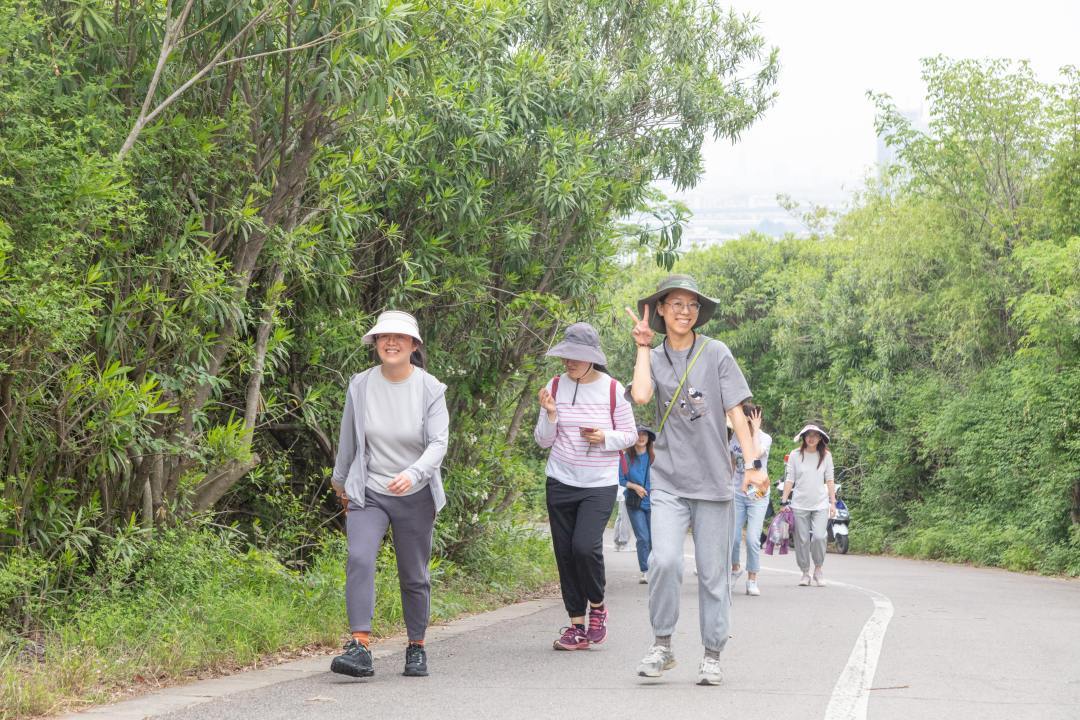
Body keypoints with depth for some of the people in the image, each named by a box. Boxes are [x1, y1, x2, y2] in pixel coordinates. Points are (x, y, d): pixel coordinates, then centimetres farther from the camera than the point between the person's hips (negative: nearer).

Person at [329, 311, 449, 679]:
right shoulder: (361, 386, -4)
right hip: (368, 493, 0)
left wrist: (414, 473, -35)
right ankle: (360, 648, -28)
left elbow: (439, 443, -17)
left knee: (414, 576, 9)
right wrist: (340, 481, 21)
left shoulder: (430, 389, -8)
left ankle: (416, 648, 27)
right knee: (359, 559, -22)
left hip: (415, 496, 0)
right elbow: (348, 439, 10)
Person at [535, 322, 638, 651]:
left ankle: (597, 607, 8)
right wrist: (549, 414, -12)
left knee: (585, 546, -19)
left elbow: (630, 434, 5)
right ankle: (576, 626, 13)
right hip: (560, 482, 4)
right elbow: (543, 441, 6)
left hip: (600, 485, -4)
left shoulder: (613, 389, -4)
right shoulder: (555, 387, 3)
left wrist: (605, 438, -14)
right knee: (565, 553, 3)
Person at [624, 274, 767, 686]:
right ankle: (662, 645, -2)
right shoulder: (654, 358, 8)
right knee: (665, 560, -17)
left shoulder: (716, 354, 4)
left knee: (713, 571, 2)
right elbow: (641, 395, -13)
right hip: (668, 481, 0)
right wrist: (643, 346, -2)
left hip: (713, 480, 0)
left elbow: (735, 411, 0)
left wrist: (753, 462, -10)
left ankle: (712, 656, 12)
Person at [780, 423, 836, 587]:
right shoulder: (795, 455, 2)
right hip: (799, 504, 0)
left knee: (819, 536, -14)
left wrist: (832, 502, 4)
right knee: (802, 540, 2)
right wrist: (784, 501, -1)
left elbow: (829, 480, 8)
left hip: (821, 504, 0)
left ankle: (818, 569, 5)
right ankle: (805, 573, 15)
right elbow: (790, 480, 4)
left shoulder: (826, 455, 5)